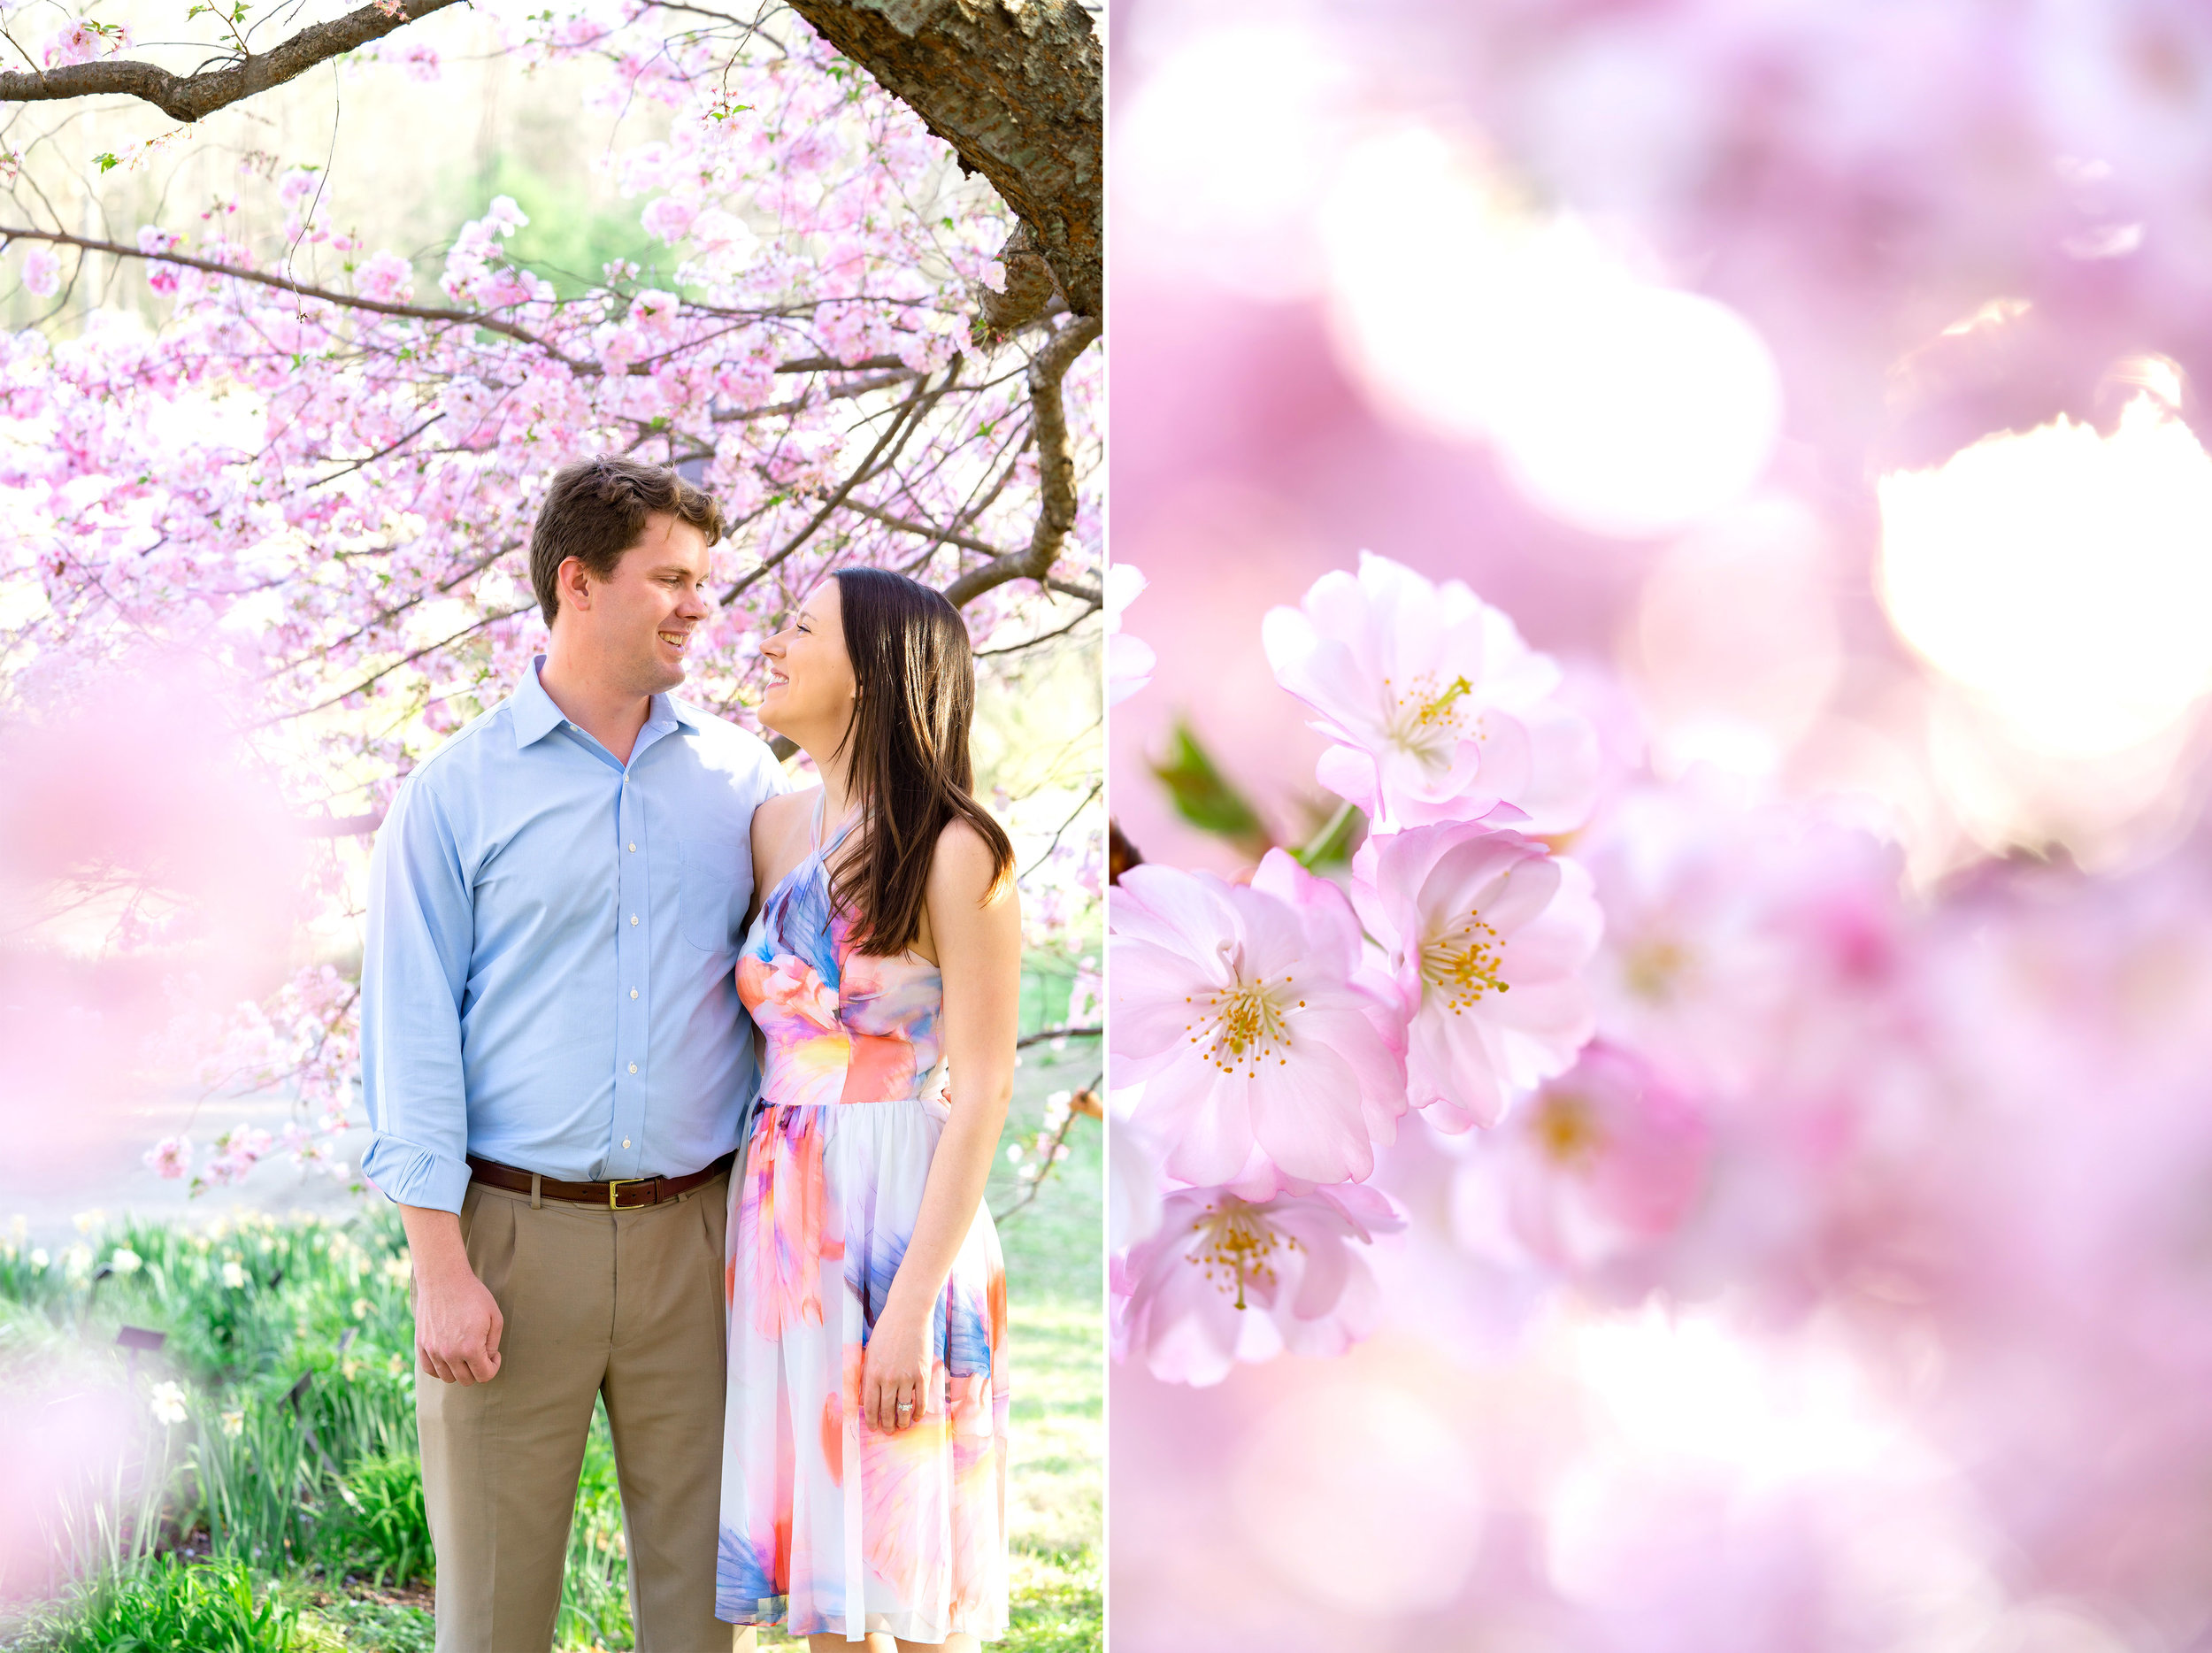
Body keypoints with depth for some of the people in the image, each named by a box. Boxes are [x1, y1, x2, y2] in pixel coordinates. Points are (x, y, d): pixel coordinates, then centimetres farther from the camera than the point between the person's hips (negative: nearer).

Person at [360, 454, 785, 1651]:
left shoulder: (741, 776, 9)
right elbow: (410, 1039, -2)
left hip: (693, 1237, 2)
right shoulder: (454, 793, 1)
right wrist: (441, 1271, -9)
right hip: (515, 1236, -2)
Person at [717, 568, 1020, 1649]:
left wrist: (912, 1304, -17)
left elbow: (982, 1092, -12)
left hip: (905, 1222, -6)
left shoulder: (954, 854, -9)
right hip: (784, 1224, 6)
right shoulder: (775, 832, 10)